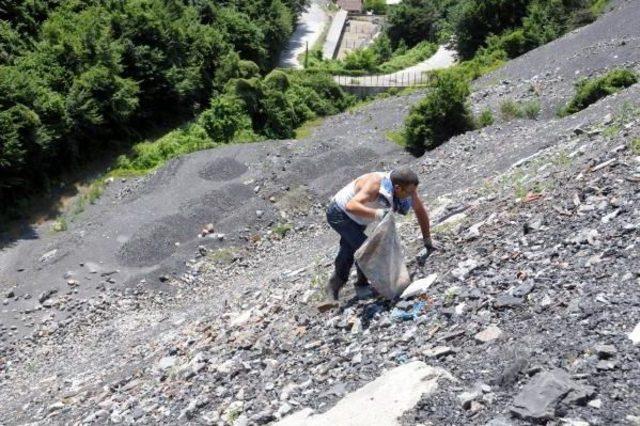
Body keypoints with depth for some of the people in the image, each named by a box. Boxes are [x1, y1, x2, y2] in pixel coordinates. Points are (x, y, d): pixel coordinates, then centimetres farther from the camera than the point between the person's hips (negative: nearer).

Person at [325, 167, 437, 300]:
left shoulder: (407, 188, -18)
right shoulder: (376, 184, -38)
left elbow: (420, 210, -4)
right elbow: (351, 206, -50)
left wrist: (427, 240, 0)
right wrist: (377, 213, -61)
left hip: (356, 219, 8)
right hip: (339, 214, -8)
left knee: (348, 251, 19)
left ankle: (333, 286, 39)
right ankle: (362, 285, 6)